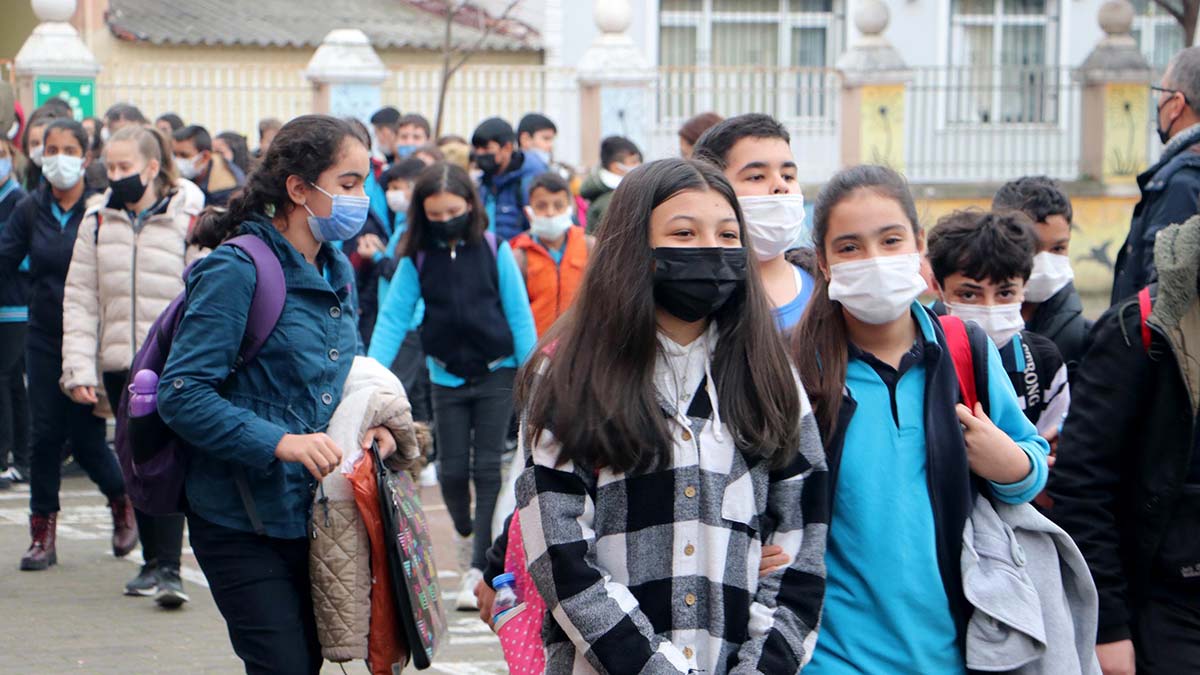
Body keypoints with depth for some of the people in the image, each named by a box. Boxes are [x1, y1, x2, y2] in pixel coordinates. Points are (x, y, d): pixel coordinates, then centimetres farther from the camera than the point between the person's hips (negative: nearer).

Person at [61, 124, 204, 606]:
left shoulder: (189, 219, -3)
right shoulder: (98, 221, 8)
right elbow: (80, 300, 7)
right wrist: (79, 367, -1)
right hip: (118, 363, 5)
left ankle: (168, 569, -14)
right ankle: (153, 562, 22)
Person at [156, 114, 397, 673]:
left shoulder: (336, 271, 11)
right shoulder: (236, 271, -15)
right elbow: (181, 395, -20)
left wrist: (367, 423, 2)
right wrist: (279, 442, -28)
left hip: (312, 510, 8)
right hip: (242, 522, -8)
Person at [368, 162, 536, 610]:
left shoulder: (495, 250, -6)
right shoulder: (417, 258, -3)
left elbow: (519, 315, -1)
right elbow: (393, 318, -3)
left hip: (496, 373, -2)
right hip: (447, 377, 2)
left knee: (487, 468, -6)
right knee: (452, 471, 2)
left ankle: (479, 568, -5)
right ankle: (466, 536, 32)